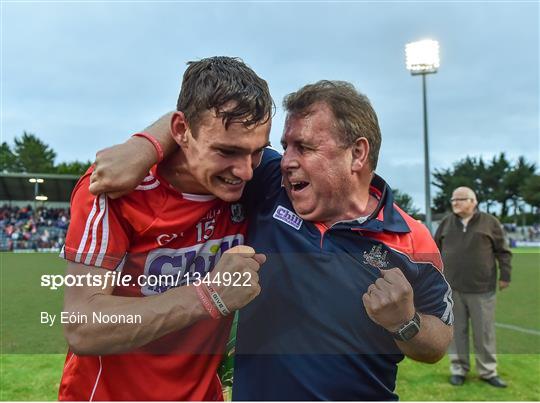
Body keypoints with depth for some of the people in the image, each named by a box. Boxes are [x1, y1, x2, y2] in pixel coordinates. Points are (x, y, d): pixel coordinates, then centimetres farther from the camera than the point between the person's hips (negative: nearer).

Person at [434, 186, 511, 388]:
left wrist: (505, 275, 1)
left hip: (481, 288, -2)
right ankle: (458, 369, 19)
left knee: (484, 332, 6)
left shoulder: (489, 222, 0)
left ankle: (488, 371, 19)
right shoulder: (446, 223, 6)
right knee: (457, 330, 8)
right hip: (452, 288, 2)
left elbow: (502, 251, 4)